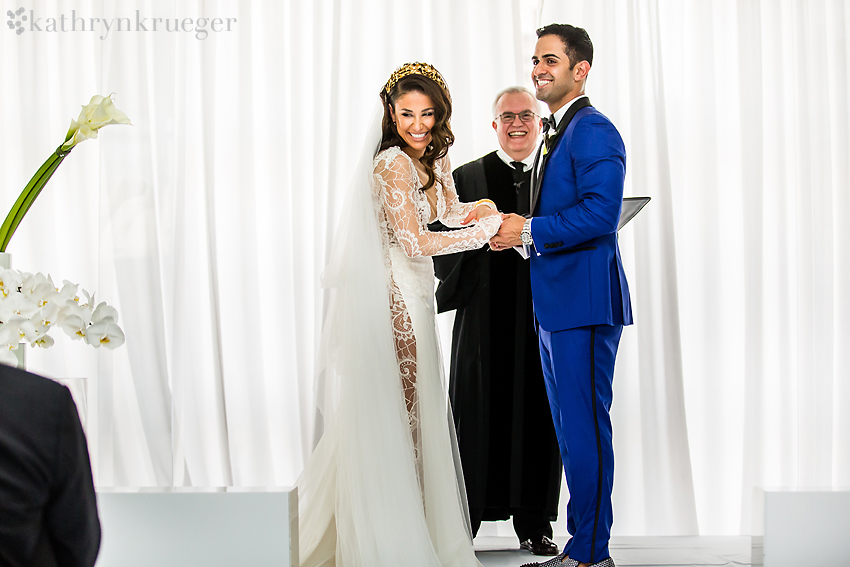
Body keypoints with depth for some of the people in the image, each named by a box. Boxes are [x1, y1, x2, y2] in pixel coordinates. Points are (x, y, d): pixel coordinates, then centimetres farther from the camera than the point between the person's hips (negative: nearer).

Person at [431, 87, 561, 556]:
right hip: (485, 320, -1)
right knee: (477, 417, 0)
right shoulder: (467, 178, 8)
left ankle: (534, 525, 14)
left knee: (537, 419, 4)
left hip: (543, 317, 1)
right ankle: (462, 522, 10)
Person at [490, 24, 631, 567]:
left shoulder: (594, 131, -12)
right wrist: (517, 227, 7)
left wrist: (528, 231, -17)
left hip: (584, 305, -11)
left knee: (585, 429, -5)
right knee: (570, 428, 15)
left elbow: (600, 214, -23)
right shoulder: (558, 133, 20)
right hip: (556, 304, 11)